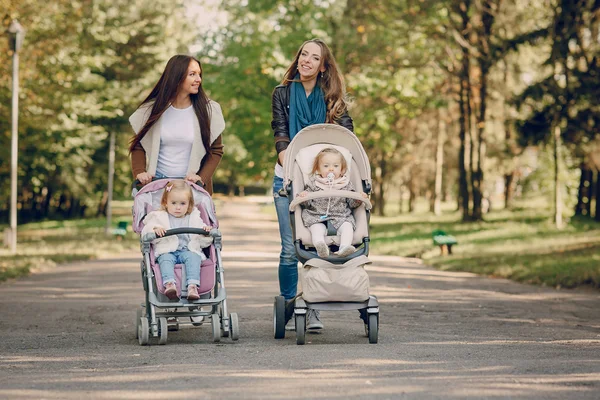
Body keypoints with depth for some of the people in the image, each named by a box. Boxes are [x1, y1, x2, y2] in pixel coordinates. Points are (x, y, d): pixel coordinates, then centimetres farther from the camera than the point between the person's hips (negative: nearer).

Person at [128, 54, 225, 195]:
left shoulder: (209, 110, -2)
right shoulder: (153, 109, -1)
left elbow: (216, 150, 2)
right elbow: (138, 145, 8)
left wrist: (202, 178, -11)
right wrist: (139, 172, -8)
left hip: (191, 183, -1)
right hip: (157, 181, 1)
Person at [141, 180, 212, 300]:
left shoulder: (194, 218, 20)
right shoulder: (159, 217, 16)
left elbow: (204, 243, 17)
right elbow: (145, 232, 2)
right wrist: (155, 229, -19)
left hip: (188, 250, 1)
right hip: (167, 251, -1)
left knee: (193, 257, -32)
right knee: (165, 259, -33)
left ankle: (193, 286, -50)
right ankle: (169, 284, -56)